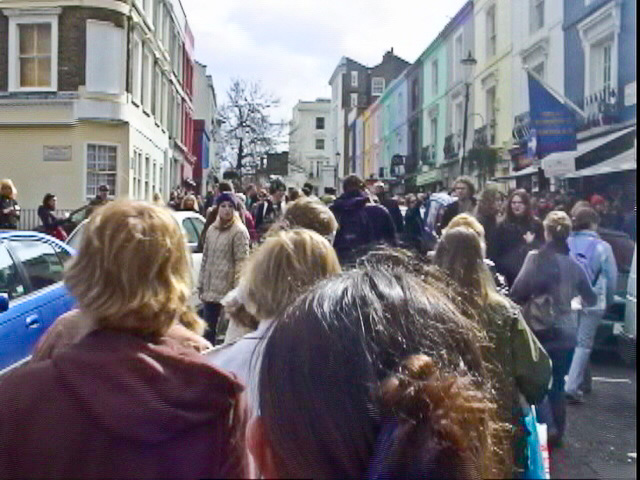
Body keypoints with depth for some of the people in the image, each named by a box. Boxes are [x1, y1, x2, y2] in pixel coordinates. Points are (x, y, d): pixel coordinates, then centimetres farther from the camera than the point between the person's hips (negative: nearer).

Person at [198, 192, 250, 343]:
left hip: (227, 287, -7)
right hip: (210, 288, 7)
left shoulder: (239, 231, -9)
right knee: (209, 326, 14)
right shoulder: (212, 229, 13)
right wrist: (201, 284, 15)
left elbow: (241, 261, -13)